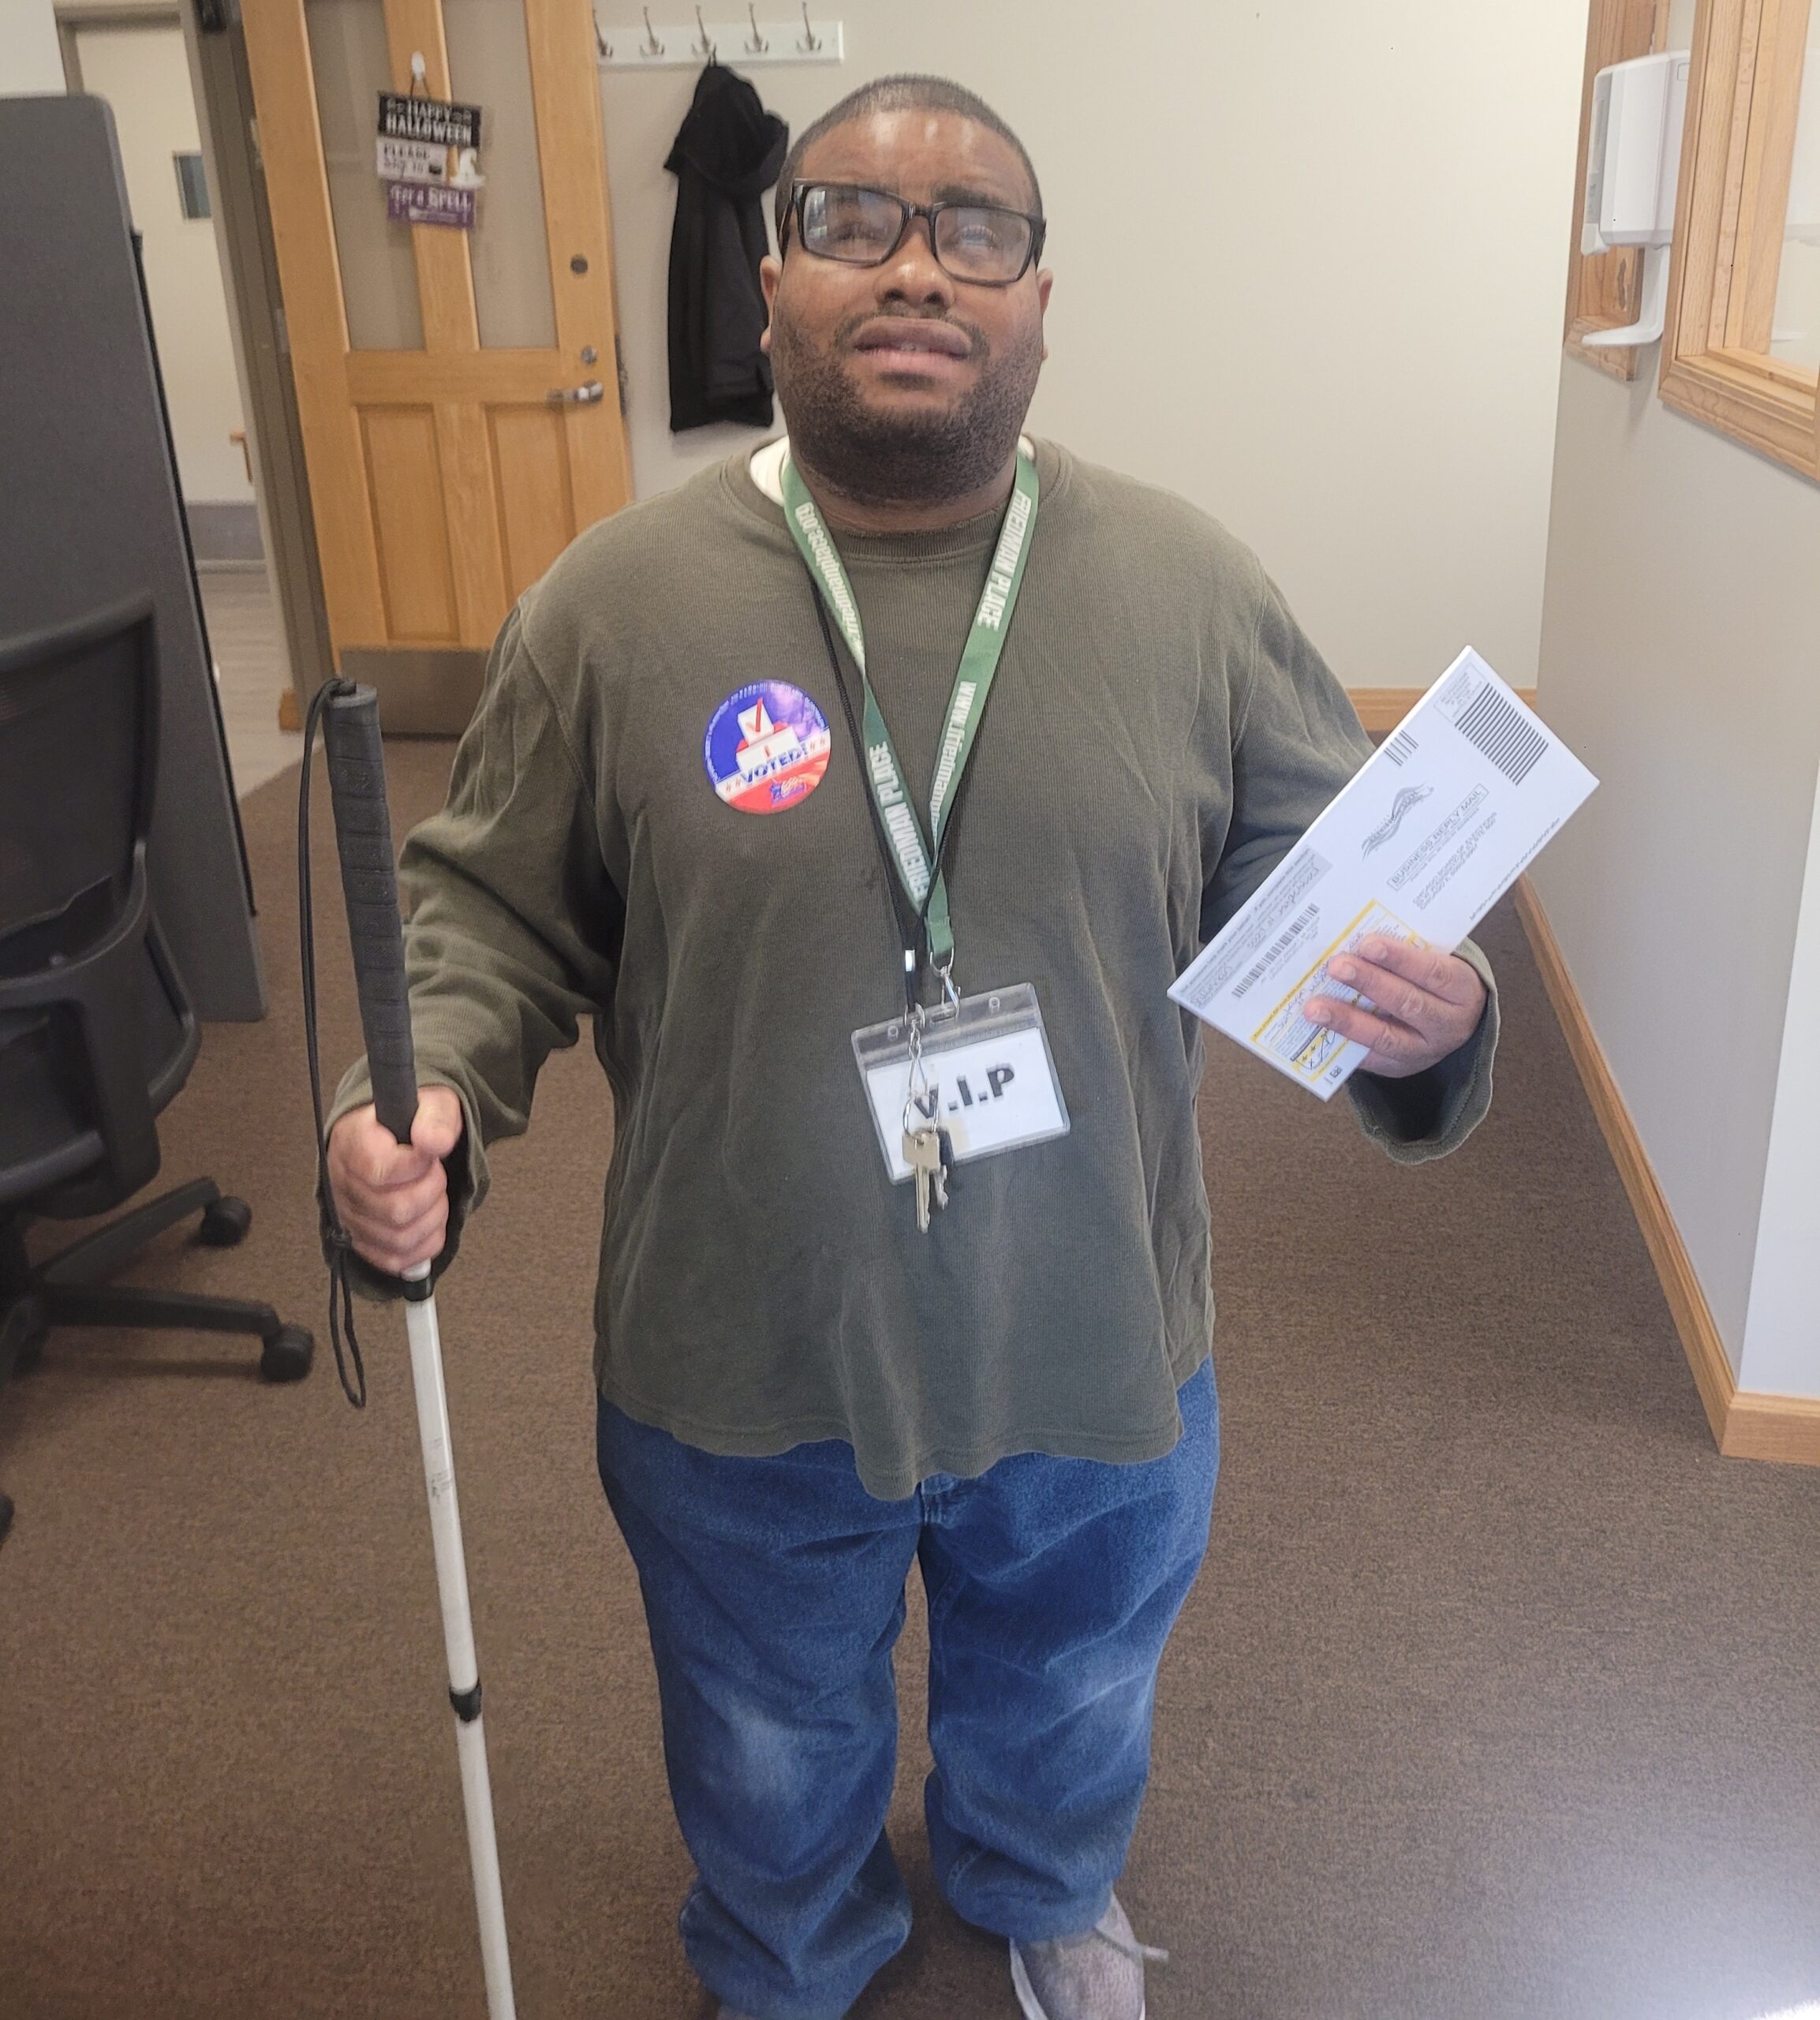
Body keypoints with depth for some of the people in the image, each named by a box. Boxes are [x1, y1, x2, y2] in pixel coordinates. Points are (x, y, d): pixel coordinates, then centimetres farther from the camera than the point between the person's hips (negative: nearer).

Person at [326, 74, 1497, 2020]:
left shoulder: (1192, 587, -9)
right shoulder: (616, 601, -12)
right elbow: (487, 908, -4)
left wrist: (1426, 1017, -21)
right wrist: (416, 1098, -22)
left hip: (1100, 1363, 2)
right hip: (738, 1387, -1)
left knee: (1068, 1703, 31)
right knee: (772, 1746, 27)